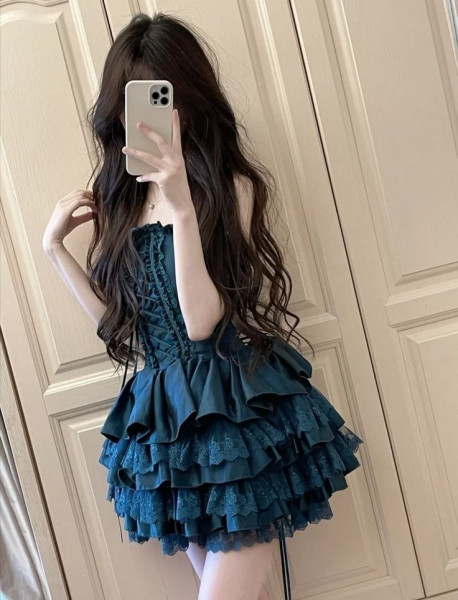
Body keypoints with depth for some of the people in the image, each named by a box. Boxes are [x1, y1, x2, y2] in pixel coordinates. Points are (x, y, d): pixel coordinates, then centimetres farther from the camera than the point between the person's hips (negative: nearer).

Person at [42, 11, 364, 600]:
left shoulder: (229, 185, -8)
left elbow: (203, 320, -19)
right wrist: (55, 246, 2)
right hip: (164, 415, 5)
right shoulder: (120, 195, 8)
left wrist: (182, 206, -27)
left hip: (237, 414, -5)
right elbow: (117, 319, 7)